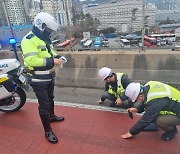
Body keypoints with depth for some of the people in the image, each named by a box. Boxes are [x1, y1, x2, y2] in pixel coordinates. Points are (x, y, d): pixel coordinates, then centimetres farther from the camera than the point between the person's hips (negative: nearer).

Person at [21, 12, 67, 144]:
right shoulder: (29, 40, -22)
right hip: (38, 80, -9)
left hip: (49, 76, 9)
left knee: (50, 98, 26)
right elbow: (31, 60, -32)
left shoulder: (45, 38, 7)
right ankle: (48, 131, 16)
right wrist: (52, 61, -30)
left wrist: (57, 56, 2)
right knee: (44, 105, 0)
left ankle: (52, 116, 50)